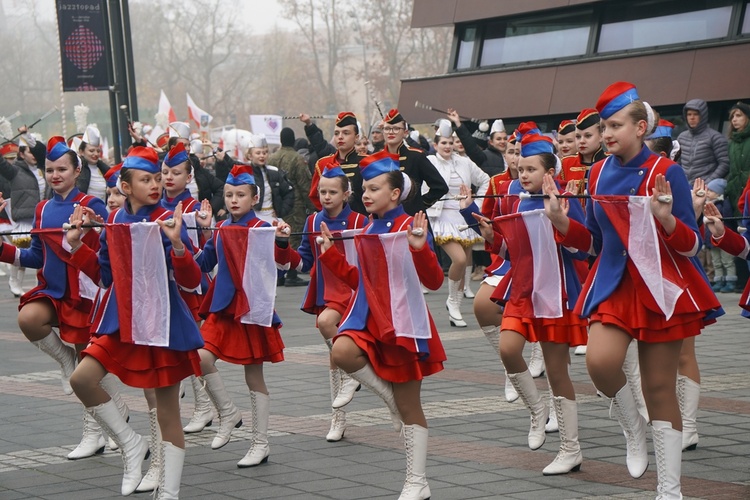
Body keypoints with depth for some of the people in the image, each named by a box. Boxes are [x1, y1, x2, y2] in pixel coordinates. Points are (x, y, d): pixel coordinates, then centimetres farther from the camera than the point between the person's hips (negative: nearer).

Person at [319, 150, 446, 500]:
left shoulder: (409, 228, -12)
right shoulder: (367, 232, 8)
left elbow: (434, 281, -16)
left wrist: (420, 249, -32)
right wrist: (330, 254, 11)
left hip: (402, 320, -6)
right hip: (369, 316, 6)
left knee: (409, 409, 2)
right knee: (342, 352, -28)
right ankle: (391, 397, -1)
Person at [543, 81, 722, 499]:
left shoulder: (666, 172, -9)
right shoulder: (599, 174, 5)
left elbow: (691, 246, -9)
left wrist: (666, 218, -27)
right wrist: (563, 223, -3)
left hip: (661, 286, -4)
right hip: (614, 284, 4)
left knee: (660, 387, 1)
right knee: (600, 361, -23)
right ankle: (633, 426, 9)